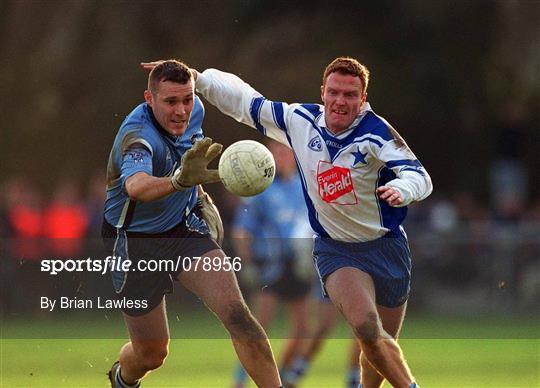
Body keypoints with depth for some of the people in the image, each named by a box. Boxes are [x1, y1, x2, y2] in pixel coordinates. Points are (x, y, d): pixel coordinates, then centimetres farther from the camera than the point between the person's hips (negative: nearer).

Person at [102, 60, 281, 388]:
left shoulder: (194, 110, -9)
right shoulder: (138, 136, -33)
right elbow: (136, 186, -57)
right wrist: (180, 180, -74)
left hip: (184, 226, 5)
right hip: (135, 242, -5)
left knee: (236, 313, -19)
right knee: (152, 354, 7)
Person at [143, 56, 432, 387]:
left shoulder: (376, 132, -16)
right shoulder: (300, 121, -5)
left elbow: (419, 176, -25)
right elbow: (246, 102, 7)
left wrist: (401, 190, -47)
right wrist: (196, 77, 5)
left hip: (387, 247, -1)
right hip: (335, 250, 1)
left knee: (384, 345, 9)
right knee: (367, 331, -24)